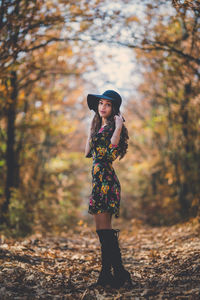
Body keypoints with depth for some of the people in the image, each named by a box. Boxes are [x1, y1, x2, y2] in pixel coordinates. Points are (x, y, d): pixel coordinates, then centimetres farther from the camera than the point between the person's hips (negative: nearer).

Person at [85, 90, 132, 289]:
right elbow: (88, 152, 21)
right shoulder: (100, 126, 18)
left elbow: (111, 152, -22)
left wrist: (119, 127, -24)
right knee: (102, 229, 11)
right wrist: (91, 130, 23)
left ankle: (119, 273, -5)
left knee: (104, 228, -10)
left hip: (106, 180, -9)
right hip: (99, 180, 9)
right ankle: (106, 273, 17)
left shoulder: (113, 125, -8)